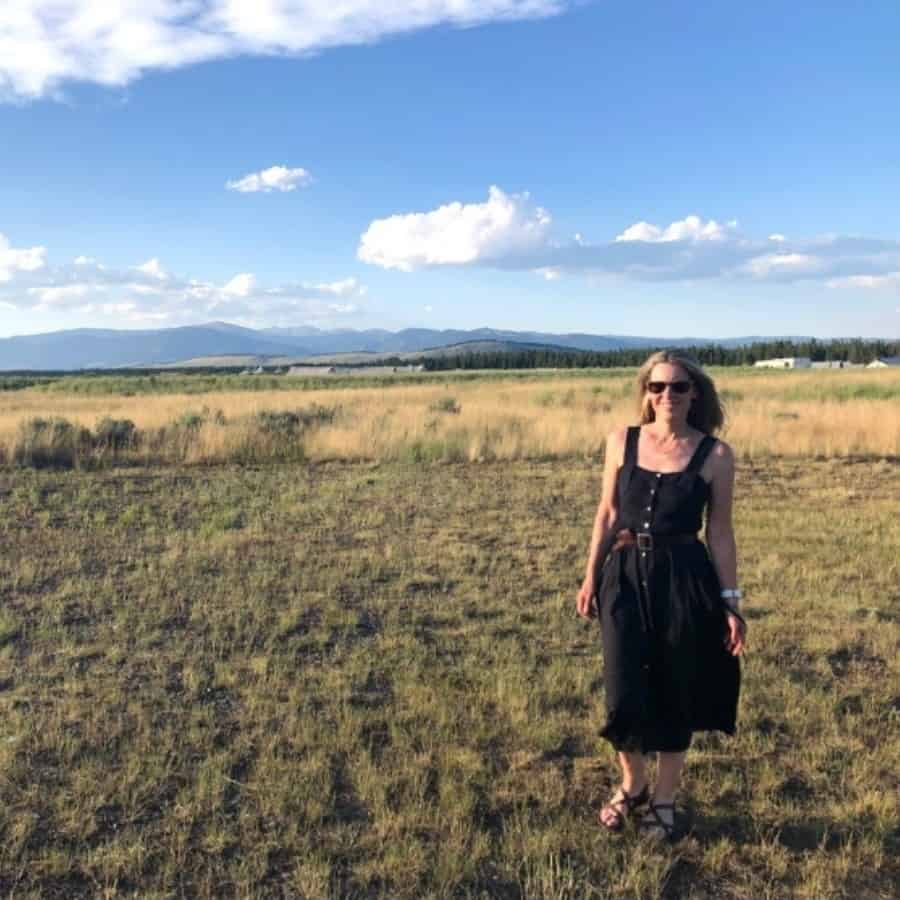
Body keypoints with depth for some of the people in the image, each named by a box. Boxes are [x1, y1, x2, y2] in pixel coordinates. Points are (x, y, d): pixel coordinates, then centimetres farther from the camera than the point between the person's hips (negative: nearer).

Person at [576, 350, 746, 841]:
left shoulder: (715, 455, -4)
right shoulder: (621, 442, 1)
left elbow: (719, 532, 0)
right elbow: (608, 514, 7)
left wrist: (731, 602, -1)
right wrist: (591, 576, 4)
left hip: (684, 581, -1)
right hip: (626, 577, 2)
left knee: (677, 692, 9)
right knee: (624, 693, 2)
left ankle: (664, 800, 31)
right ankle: (631, 785, 31)